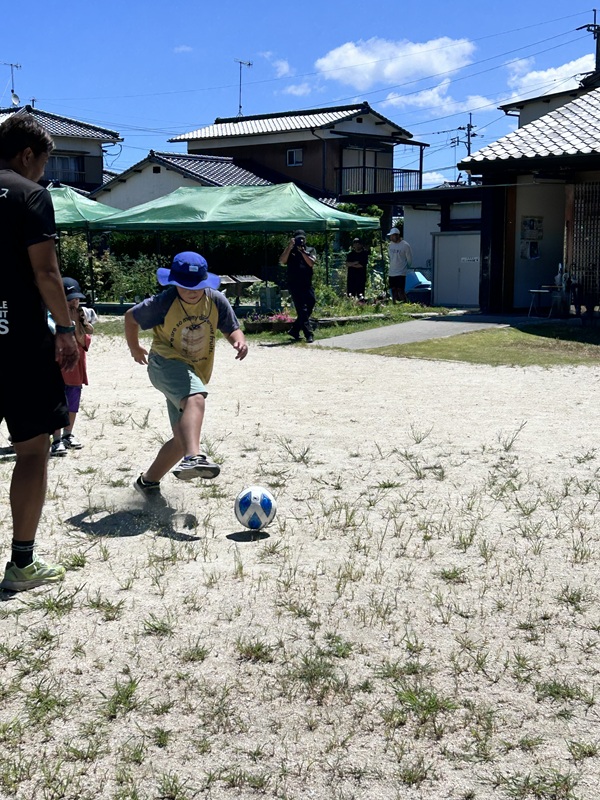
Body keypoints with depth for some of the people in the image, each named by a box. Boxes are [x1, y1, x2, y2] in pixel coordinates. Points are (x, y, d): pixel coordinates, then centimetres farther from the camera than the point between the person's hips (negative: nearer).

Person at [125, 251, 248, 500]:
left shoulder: (216, 301, -4)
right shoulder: (164, 303, -14)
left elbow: (231, 328, 5)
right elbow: (131, 317, 1)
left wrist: (239, 340, -19)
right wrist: (134, 348, 16)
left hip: (196, 372, 6)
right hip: (166, 362, -6)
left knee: (183, 437, 7)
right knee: (195, 399, -39)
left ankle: (148, 481, 27)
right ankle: (193, 458, -60)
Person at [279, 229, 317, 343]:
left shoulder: (311, 250, 13)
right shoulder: (290, 251, 9)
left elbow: (311, 263, -4)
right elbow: (282, 262, -8)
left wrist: (302, 251, -10)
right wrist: (289, 247, -11)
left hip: (307, 285, 4)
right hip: (295, 285, -4)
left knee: (309, 309, 7)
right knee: (302, 310, -10)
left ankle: (294, 330, 23)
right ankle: (308, 335, -13)